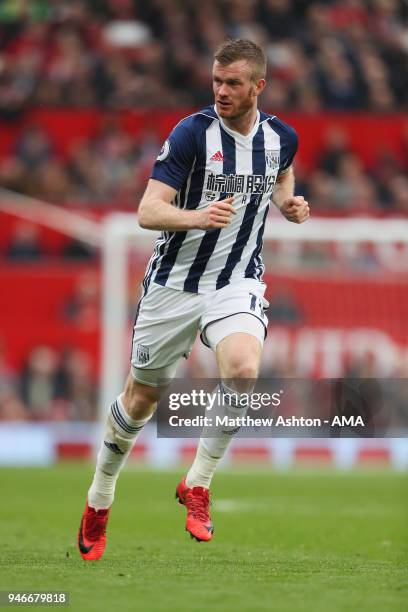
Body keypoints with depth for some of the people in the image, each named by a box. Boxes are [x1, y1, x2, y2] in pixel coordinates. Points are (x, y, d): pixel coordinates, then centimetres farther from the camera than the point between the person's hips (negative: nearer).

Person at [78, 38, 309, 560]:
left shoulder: (281, 137, -2)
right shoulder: (193, 132, -16)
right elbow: (148, 211, -22)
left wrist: (288, 203, 2)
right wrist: (197, 217, -40)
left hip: (237, 282, 2)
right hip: (175, 282, -1)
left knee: (242, 368, -29)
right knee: (141, 396, 11)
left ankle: (197, 485, -11)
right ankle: (99, 497, 35)